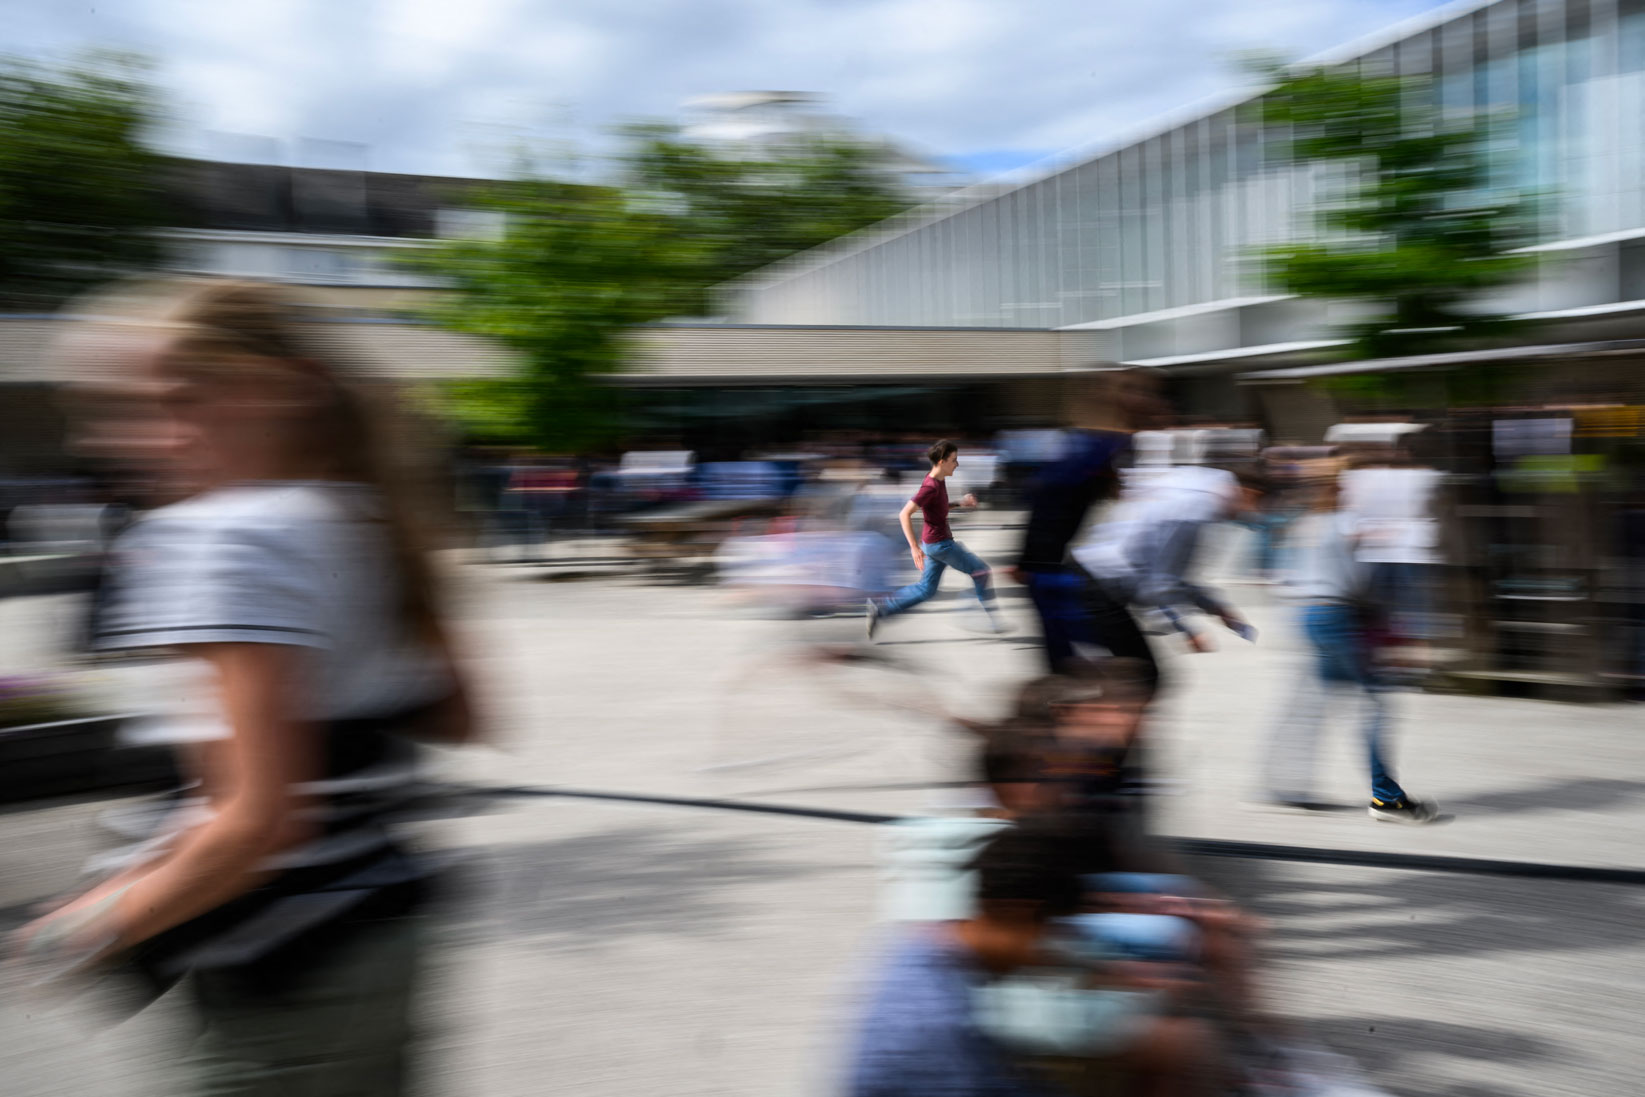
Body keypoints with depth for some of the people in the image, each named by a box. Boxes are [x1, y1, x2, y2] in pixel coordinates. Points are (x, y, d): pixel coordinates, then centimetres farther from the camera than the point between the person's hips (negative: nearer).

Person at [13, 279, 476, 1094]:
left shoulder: (222, 540, -19)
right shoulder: (355, 520, 6)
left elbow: (260, 819, -24)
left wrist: (99, 926, -12)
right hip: (376, 926, 9)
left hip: (288, 979, -9)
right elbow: (453, 719, 13)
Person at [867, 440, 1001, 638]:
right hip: (939, 544, -9)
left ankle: (880, 609, 10)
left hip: (937, 542, 9)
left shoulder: (939, 480, 6)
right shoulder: (931, 486, -22)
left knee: (926, 589, 13)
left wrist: (961, 503, 8)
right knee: (981, 571, 2)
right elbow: (905, 514, -24)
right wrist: (914, 547, -27)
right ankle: (992, 622, 11)